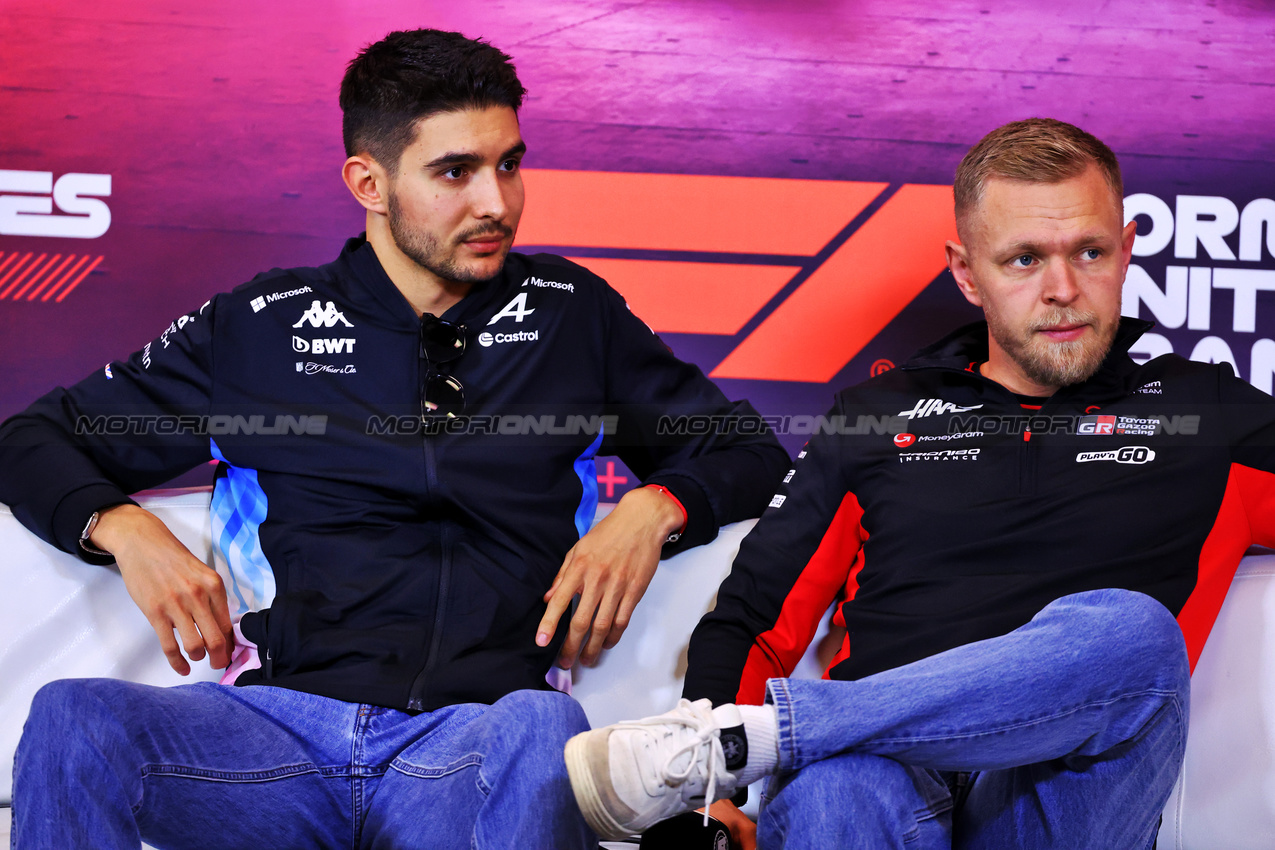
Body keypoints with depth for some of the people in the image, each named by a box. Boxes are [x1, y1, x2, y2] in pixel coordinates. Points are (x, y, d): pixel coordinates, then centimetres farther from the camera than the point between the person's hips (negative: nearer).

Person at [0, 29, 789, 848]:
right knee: (73, 717, -29)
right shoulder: (258, 328, 16)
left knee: (542, 729, -38)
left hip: (480, 735, -1)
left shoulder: (571, 314, 18)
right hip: (286, 725, 1)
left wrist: (653, 509, 2)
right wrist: (122, 526, -2)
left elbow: (749, 449, 24)